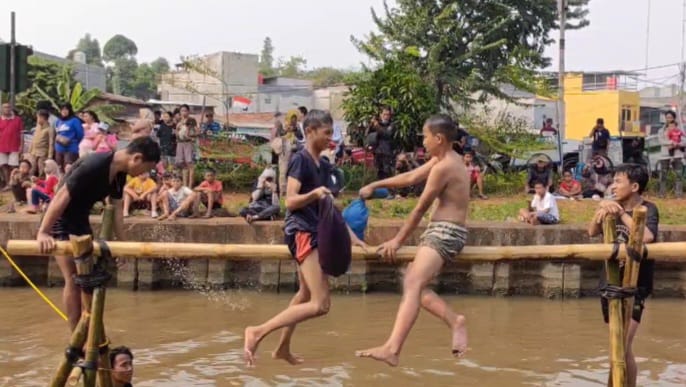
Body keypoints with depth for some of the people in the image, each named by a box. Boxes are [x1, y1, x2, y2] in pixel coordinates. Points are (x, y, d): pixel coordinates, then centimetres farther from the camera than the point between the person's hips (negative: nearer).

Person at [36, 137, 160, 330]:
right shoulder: (93, 166, -30)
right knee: (73, 280, -9)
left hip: (81, 221, 9)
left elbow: (116, 208, 6)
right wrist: (43, 233, -32)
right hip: (61, 222, -9)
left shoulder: (120, 174, -2)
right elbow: (61, 196, -31)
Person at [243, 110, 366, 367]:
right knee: (320, 304, -18)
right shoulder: (300, 160, -11)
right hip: (301, 232, -10)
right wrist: (313, 194, -36)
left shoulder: (324, 165, 14)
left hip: (315, 233, 10)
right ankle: (257, 332, -16)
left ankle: (282, 348, 37)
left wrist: (350, 235, 20)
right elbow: (290, 201, -18)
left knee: (306, 295, 24)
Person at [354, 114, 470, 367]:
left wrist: (398, 241, -4)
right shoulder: (445, 159, 16)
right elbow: (410, 178, 23)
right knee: (413, 284, 10)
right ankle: (454, 320, 2)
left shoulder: (443, 167, -14)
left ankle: (392, 349, -37)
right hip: (441, 232, 11)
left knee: (412, 285, -24)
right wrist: (375, 186, 23)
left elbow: (420, 209, -11)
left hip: (444, 232, -11)